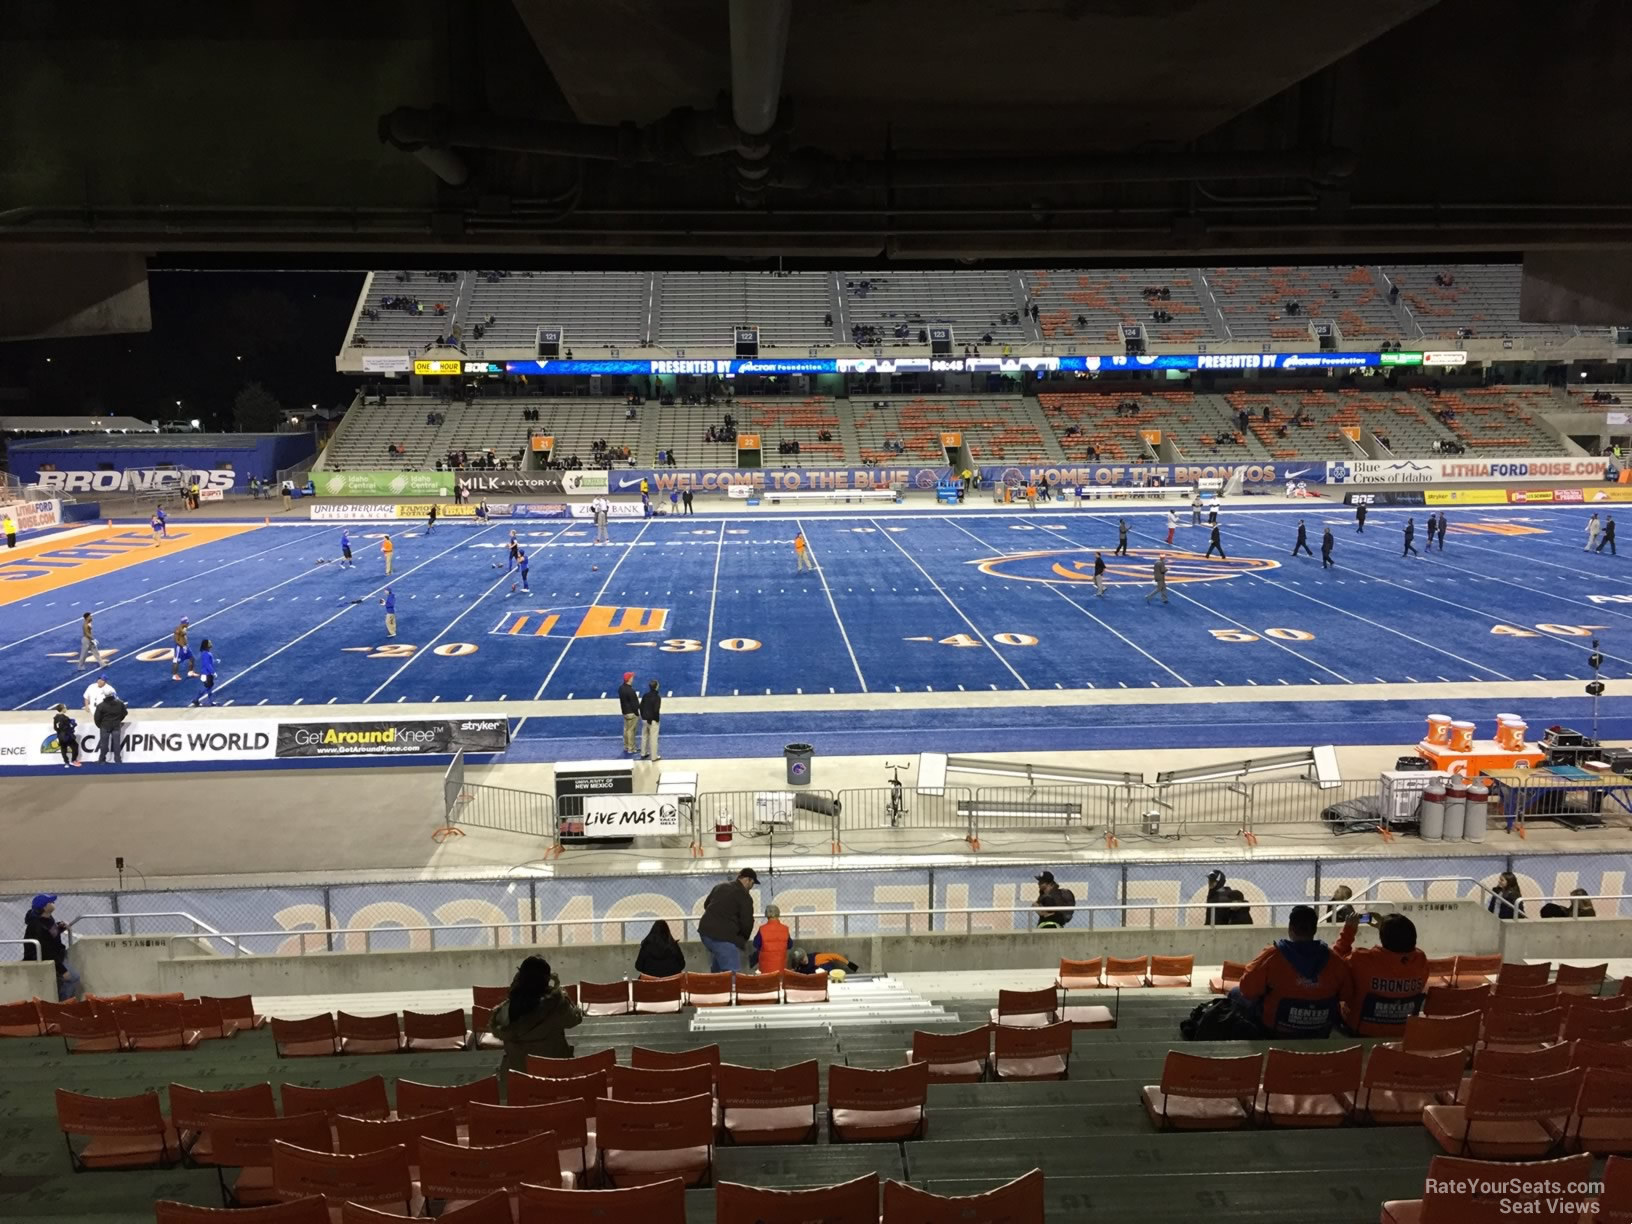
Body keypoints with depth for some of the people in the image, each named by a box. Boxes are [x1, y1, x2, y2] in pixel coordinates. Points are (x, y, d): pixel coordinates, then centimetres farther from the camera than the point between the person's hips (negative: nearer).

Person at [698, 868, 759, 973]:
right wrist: (744, 939, 9)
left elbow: (706, 905, 29)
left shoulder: (719, 887, 16)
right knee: (731, 974, -8)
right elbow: (747, 922, -10)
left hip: (706, 930, 8)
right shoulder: (744, 896, -8)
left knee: (716, 968, 28)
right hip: (724, 937, -8)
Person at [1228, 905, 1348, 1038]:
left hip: (1276, 1031, -4)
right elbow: (1344, 995, 4)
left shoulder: (1272, 955, -20)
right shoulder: (1334, 960, -10)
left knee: (1236, 994, 14)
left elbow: (1248, 990, -15)